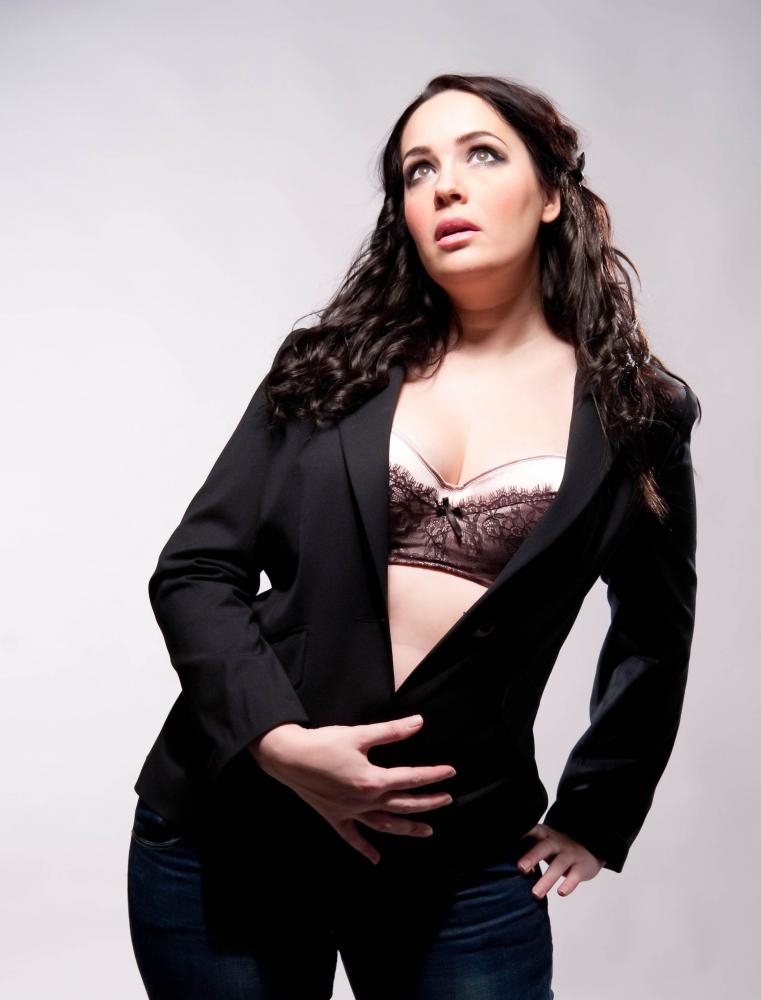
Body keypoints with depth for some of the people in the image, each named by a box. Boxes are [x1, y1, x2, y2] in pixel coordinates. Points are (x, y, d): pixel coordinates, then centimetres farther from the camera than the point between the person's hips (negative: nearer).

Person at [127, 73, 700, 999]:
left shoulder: (633, 416, 2)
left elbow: (653, 637, 16)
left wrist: (593, 814, 13)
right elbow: (194, 570, -1)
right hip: (225, 834, 1)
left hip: (460, 866, 0)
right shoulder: (332, 368, 3)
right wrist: (277, 740, -15)